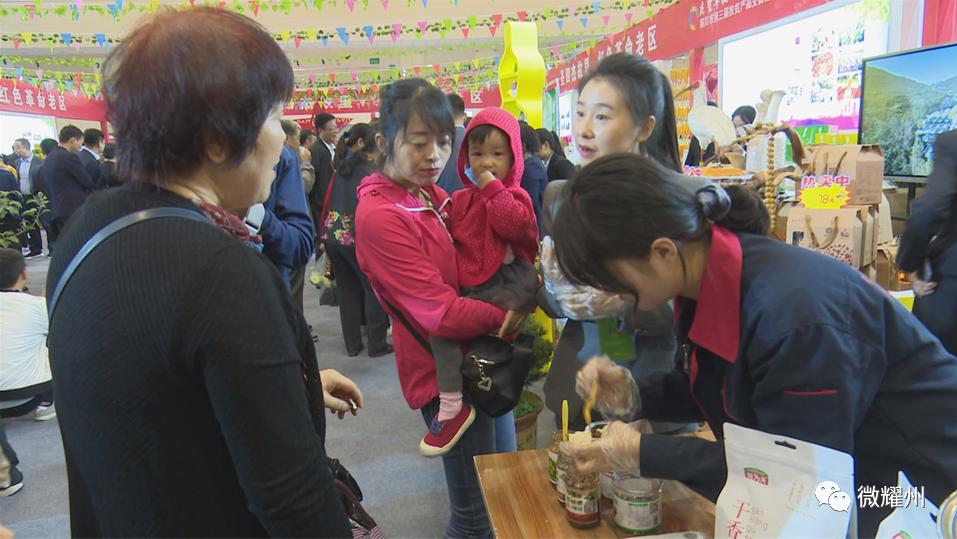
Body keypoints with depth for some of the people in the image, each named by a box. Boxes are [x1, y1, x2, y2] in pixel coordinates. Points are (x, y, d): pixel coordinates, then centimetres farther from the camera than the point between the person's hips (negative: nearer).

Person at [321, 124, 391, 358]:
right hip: (358, 237, -6)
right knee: (374, 288, 7)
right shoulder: (373, 172, -6)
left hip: (333, 235, 6)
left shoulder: (341, 169, 11)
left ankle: (352, 344, 20)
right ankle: (377, 344, 11)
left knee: (347, 289, 14)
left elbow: (329, 202, 13)